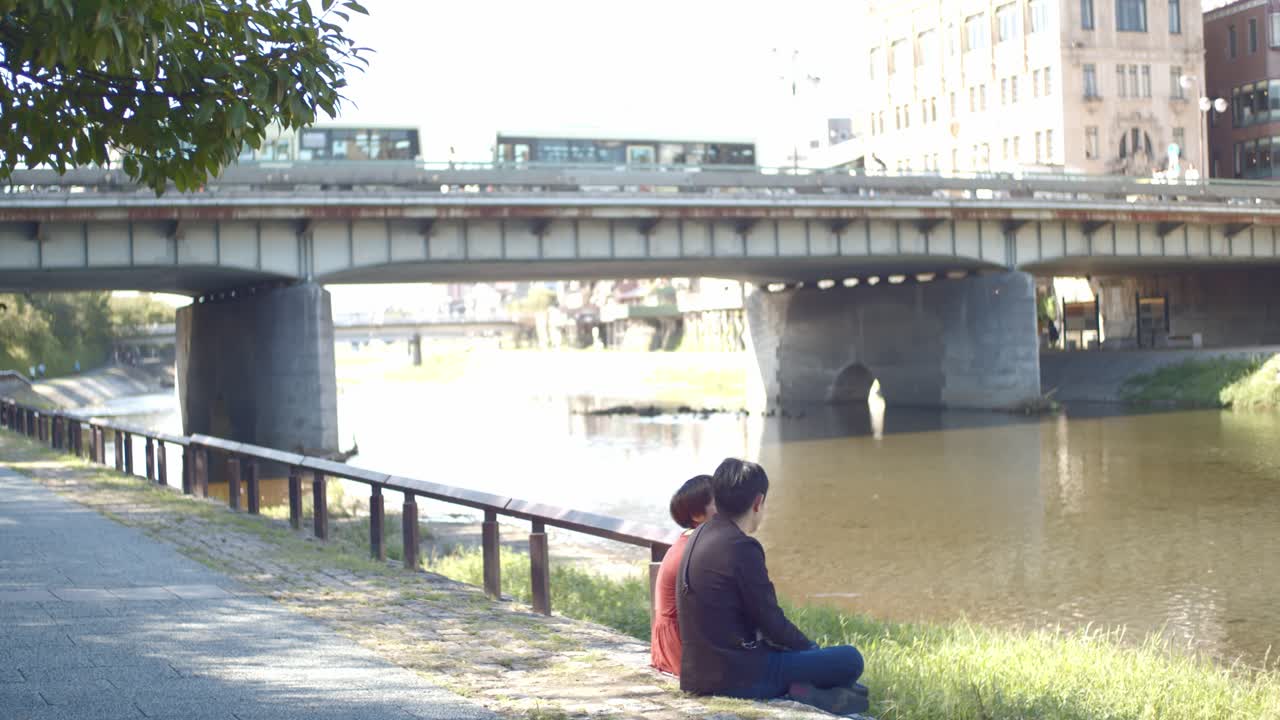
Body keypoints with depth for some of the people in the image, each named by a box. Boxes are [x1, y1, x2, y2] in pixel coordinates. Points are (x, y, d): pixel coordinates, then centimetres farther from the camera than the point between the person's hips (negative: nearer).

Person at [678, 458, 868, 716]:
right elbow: (770, 620, -14)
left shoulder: (700, 537, 9)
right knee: (850, 659, -2)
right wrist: (809, 647, 5)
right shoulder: (741, 547, -18)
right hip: (737, 676, -9)